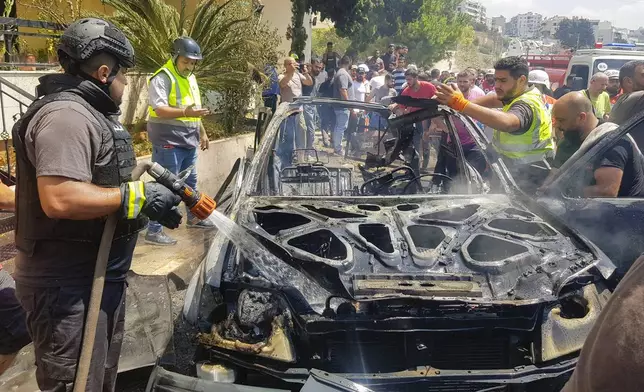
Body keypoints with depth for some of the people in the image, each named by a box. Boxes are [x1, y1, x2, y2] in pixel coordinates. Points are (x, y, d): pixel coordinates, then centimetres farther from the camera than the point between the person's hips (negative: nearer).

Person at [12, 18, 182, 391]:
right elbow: (59, 199, -32)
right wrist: (137, 195, -23)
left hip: (100, 276, 11)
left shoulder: (91, 113, 14)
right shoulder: (66, 116, -21)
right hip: (68, 286, -11)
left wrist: (152, 204, 10)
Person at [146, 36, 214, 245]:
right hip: (168, 142, -9)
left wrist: (202, 132, 24)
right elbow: (159, 110, -24)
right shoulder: (162, 78, -13)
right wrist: (185, 112, -37)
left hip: (188, 141, 9)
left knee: (190, 182, 21)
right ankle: (153, 231, -2)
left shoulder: (190, 78, 15)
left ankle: (194, 218, 37)